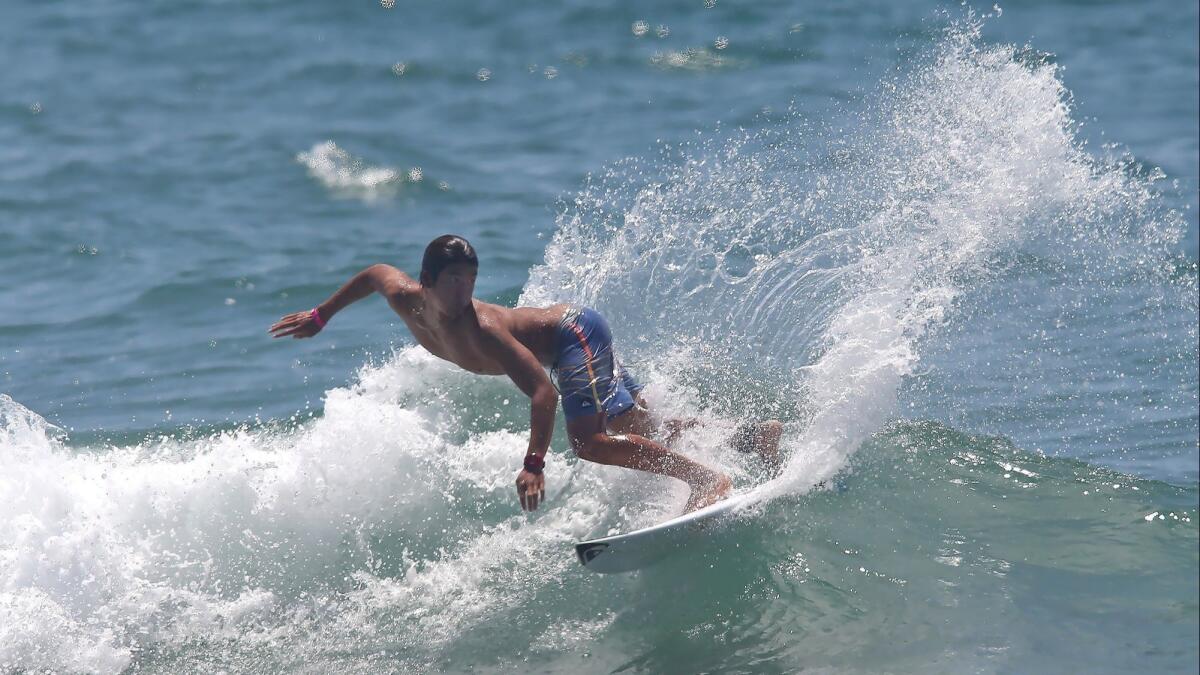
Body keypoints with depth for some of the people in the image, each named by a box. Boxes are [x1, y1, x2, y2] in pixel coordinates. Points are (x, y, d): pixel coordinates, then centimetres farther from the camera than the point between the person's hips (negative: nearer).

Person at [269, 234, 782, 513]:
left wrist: (534, 463, -47)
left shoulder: (483, 332, -35)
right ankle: (752, 435, 25)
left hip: (576, 333, -9)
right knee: (638, 427, 15)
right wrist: (320, 316, 18)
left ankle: (708, 478, -22)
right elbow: (376, 272, 10)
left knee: (588, 440, -27)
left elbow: (543, 391, -40)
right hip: (563, 327, 9)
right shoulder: (407, 300, -14)